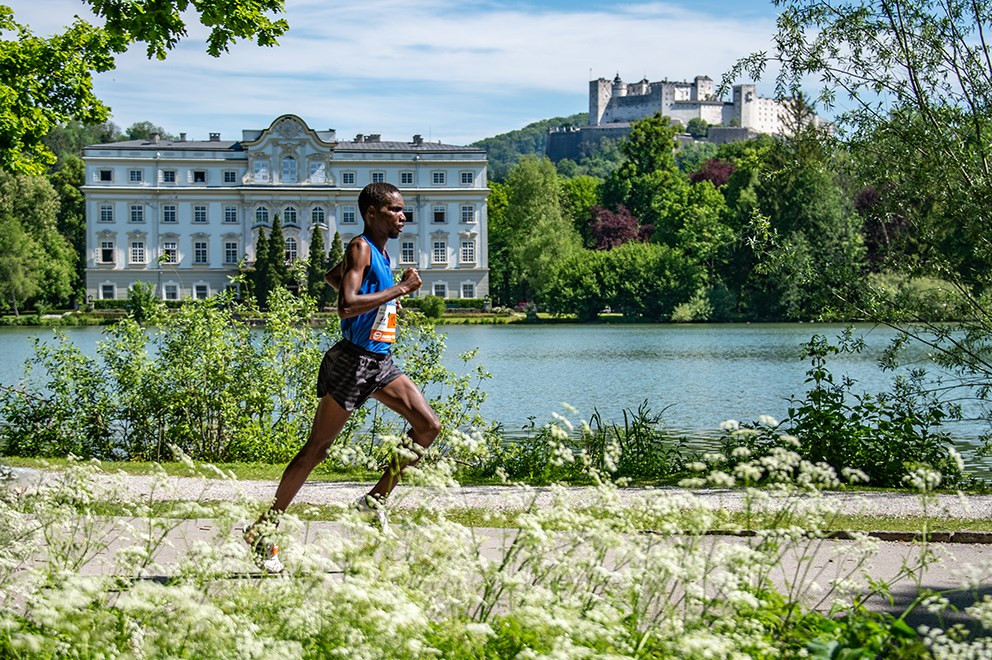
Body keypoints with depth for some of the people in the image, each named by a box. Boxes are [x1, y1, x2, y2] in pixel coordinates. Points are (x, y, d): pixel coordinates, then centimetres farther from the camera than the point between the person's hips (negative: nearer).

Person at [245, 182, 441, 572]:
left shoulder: (379, 252, 14)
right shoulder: (360, 248, -13)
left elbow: (331, 277, 32)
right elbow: (346, 306, -27)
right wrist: (400, 289, -22)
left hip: (380, 363, 9)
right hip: (352, 361, -9)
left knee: (428, 426, -2)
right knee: (317, 448, -4)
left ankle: (375, 499, 9)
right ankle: (263, 528, 4)